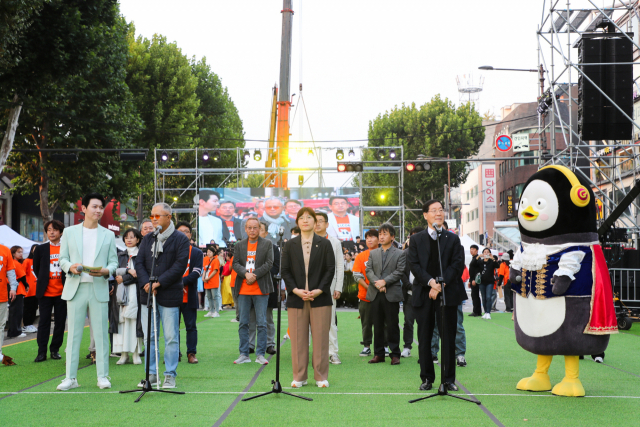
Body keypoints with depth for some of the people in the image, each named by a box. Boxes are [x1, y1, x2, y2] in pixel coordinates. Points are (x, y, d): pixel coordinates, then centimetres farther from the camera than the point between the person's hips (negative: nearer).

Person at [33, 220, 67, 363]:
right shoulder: (41, 249, 5)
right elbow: (36, 268, 15)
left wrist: (66, 281, 1)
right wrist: (43, 281, 10)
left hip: (62, 292, 0)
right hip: (45, 292, 0)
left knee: (60, 322, 4)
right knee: (44, 322, 0)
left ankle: (55, 350, 16)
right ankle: (42, 352, 3)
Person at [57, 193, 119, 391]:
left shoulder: (108, 235, 12)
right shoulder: (70, 232, 10)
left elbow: (114, 261, 8)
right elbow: (62, 258, 9)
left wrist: (106, 271, -14)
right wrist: (70, 267, -13)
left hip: (99, 289, 0)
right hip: (75, 288, 0)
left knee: (101, 333, 1)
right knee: (74, 333, 1)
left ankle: (103, 376, 8)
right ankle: (71, 377, 7)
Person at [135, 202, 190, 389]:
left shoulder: (180, 239, -2)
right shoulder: (147, 239, 14)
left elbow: (180, 266, -10)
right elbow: (139, 263, 7)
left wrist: (159, 282, -15)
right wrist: (146, 284, -10)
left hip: (169, 296, -5)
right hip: (148, 294, 5)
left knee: (171, 337, -2)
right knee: (149, 337, 8)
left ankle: (170, 376, 6)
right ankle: (151, 374, 17)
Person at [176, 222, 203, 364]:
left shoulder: (197, 253, 6)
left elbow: (197, 272, -6)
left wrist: (182, 281, -18)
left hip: (189, 297, -1)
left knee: (191, 326, 3)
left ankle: (191, 354, 10)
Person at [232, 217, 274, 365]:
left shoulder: (267, 244, 5)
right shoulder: (239, 245, 12)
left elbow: (269, 263, -4)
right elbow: (235, 264, 4)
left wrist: (254, 275, -13)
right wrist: (246, 274, -14)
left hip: (260, 289, -2)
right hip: (243, 290, 2)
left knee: (261, 323, -1)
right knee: (243, 323, 5)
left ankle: (260, 354, 5)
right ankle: (244, 354, 10)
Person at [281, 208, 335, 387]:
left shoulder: (324, 244, 7)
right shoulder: (290, 245, 10)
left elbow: (330, 269, 2)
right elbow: (285, 270, 6)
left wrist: (319, 290, -10)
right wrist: (295, 290, -8)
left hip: (320, 298, -1)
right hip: (296, 299, 1)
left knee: (320, 338, 0)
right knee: (298, 339, 3)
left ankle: (321, 377, 9)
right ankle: (299, 377, 11)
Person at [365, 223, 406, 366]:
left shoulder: (400, 254, 4)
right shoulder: (373, 253, 15)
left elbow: (400, 271, -6)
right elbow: (368, 270, 5)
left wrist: (384, 281, -16)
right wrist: (376, 283, -12)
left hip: (392, 294, -3)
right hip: (375, 294, 4)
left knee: (392, 325, 0)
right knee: (377, 326, 7)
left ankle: (395, 354, 7)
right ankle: (378, 354, 14)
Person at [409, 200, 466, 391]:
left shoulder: (453, 239, 9)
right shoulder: (416, 240, 9)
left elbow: (458, 264, -1)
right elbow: (414, 265, -1)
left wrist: (441, 284, -13)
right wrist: (431, 282, -16)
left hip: (448, 293, 0)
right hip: (423, 294, 0)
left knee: (448, 337, 1)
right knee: (424, 338, 4)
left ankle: (449, 379, 8)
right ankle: (427, 378, 12)